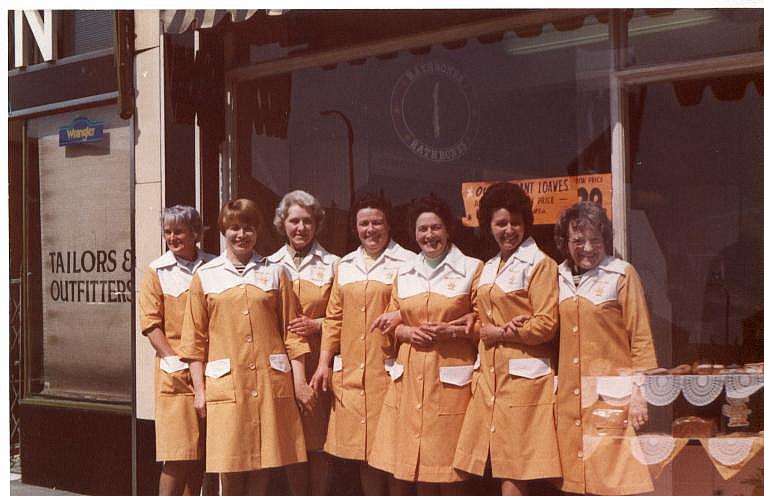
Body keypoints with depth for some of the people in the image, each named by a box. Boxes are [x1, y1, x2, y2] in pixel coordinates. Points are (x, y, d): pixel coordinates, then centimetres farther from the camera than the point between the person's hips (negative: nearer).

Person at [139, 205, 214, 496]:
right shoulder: (157, 272, 2)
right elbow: (151, 323, -2)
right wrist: (174, 360, -13)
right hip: (177, 374, -3)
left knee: (201, 453, 8)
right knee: (177, 456, -7)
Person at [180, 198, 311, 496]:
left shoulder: (274, 273, 10)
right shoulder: (205, 276, 7)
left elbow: (291, 331, 8)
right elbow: (195, 338, 6)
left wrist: (300, 382, 2)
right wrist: (199, 389, 0)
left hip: (270, 380, 1)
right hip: (226, 382, -1)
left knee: (262, 464, 4)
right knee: (230, 469, 0)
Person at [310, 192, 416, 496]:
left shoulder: (406, 263, -1)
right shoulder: (345, 265, 15)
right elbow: (334, 317, 15)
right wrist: (324, 362, 9)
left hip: (389, 372, -4)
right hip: (350, 373, 4)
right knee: (363, 453, 9)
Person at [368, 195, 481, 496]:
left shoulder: (472, 269, 0)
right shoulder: (404, 273, 13)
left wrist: (450, 331, -14)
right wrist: (406, 332, -4)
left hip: (450, 378, -4)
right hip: (409, 377, 4)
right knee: (419, 469, 8)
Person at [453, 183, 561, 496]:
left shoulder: (540, 264, -6)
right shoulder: (489, 268, 17)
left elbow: (546, 325, -13)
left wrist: (498, 333, -6)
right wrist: (495, 331, -4)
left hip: (523, 375, -7)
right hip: (490, 374, 7)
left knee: (512, 470, -5)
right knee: (501, 466, 7)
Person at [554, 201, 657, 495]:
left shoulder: (621, 274, -4)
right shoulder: (559, 277, 10)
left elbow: (641, 337, -5)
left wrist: (639, 393, -10)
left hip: (612, 395, -5)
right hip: (569, 397, 5)